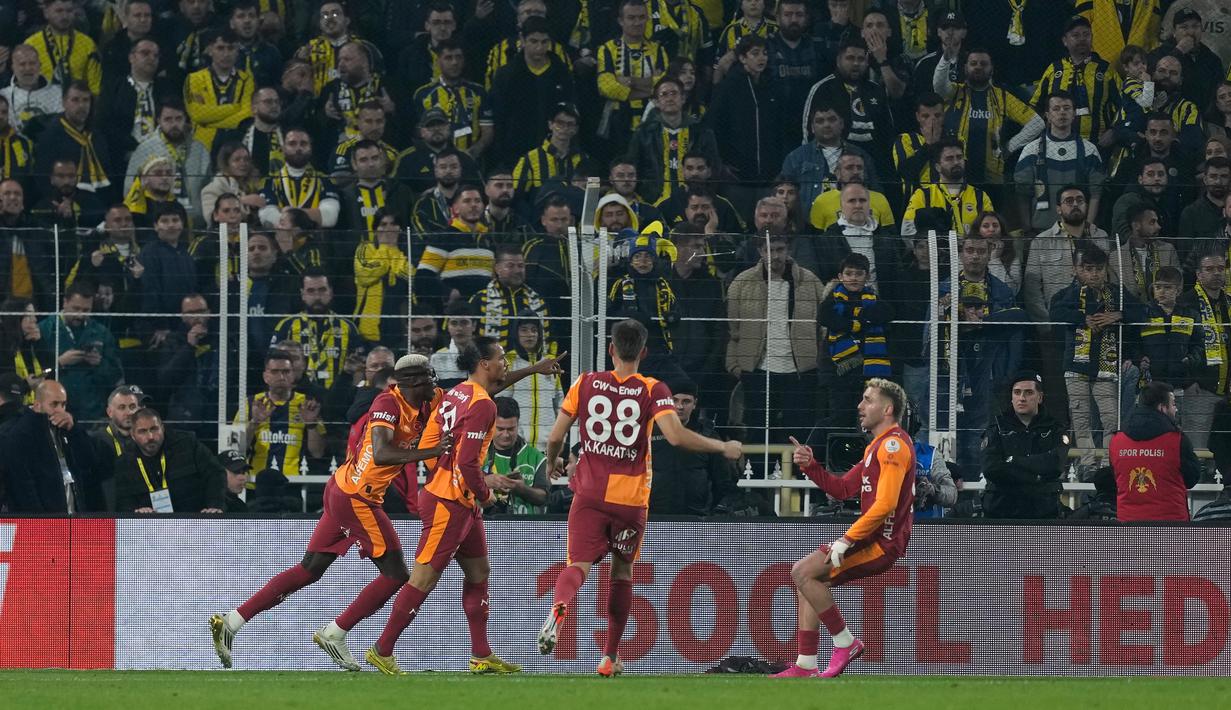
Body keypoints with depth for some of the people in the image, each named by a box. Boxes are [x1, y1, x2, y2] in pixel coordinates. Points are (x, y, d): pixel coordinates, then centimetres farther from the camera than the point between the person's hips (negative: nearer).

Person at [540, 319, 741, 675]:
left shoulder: (586, 383, 2)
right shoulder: (653, 391, -4)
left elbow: (555, 437, 4)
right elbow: (677, 436, -18)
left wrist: (553, 462, 27)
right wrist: (723, 447, -4)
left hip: (590, 494, 0)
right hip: (631, 499, 0)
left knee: (579, 565, -7)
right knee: (622, 570, 19)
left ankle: (559, 607, -43)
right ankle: (610, 655, 20)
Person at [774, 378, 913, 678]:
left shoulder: (894, 444, -14)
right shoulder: (877, 445, 19)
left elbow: (885, 504, -24)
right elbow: (842, 489, 23)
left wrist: (847, 540, -22)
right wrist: (810, 465, 8)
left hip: (882, 544, -10)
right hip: (873, 539, 10)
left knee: (803, 572, -17)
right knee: (806, 578, 13)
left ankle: (845, 642, -7)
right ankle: (805, 667, 12)